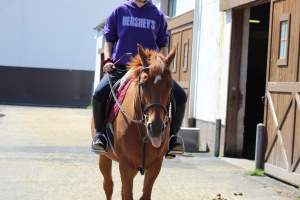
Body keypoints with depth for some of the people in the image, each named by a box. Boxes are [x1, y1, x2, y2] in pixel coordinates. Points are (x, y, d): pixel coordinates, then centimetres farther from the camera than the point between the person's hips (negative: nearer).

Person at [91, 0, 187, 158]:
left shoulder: (158, 16, 13)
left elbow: (163, 46, 17)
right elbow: (109, 40, 15)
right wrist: (107, 60, -3)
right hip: (120, 68, -1)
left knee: (180, 96, -15)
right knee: (99, 94, -27)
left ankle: (171, 135, 4)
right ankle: (100, 133, -4)